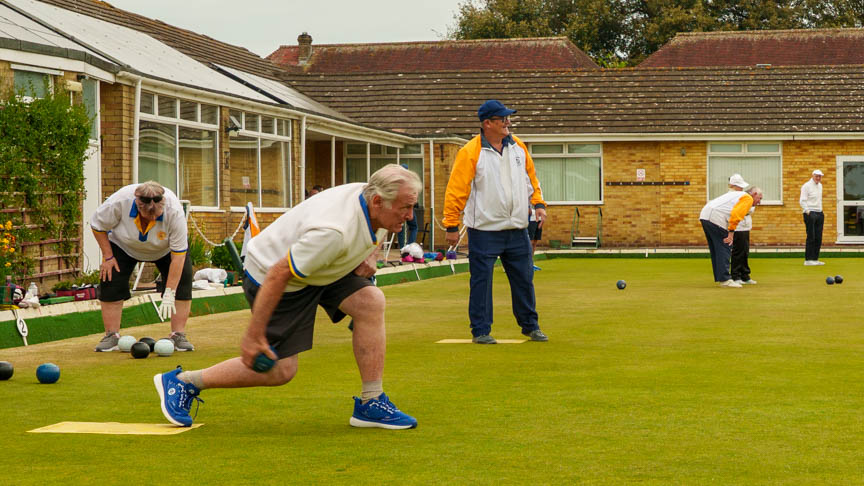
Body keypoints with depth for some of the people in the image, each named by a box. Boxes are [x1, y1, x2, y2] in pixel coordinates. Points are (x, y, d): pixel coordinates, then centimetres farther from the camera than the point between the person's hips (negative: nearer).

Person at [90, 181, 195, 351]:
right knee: (110, 280, -14)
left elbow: (178, 255, -35)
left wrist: (169, 294, -36)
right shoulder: (120, 202, -39)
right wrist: (108, 256, -16)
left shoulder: (174, 211, -40)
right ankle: (111, 335, -4)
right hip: (124, 245, 0)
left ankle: (178, 335, -10)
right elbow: (97, 225, -17)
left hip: (165, 247, 0)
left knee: (182, 279, -17)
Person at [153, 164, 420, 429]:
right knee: (280, 370, -3)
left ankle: (371, 404, -6)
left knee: (372, 302, -15)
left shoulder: (375, 204, -11)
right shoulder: (332, 232, -38)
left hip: (321, 270, 8)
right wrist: (254, 335, -27)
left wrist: (370, 256, -4)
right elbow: (278, 274, -32)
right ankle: (181, 381, 14)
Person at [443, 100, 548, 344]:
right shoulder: (471, 152, -10)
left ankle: (530, 325, 24)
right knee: (481, 281, -1)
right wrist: (452, 225, -10)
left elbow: (530, 177, 19)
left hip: (517, 230, 5)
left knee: (524, 278, 11)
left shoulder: (518, 146, 8)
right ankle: (480, 331, 9)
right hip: (484, 230, -5)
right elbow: (455, 189, -9)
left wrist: (538, 204, 7)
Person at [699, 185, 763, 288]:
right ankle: (725, 279, -7)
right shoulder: (748, 198, 1)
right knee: (724, 250, -5)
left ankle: (719, 278, 18)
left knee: (715, 250, 14)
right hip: (716, 218, -9)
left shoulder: (737, 194, 29)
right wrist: (731, 231, -15)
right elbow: (736, 214, -15)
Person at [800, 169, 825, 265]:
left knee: (818, 238, 5)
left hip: (819, 213, 8)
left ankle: (815, 259, 10)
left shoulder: (820, 185, 17)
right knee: (811, 237, -10)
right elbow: (802, 201, -13)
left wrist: (821, 212, 18)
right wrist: (808, 211, -22)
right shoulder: (806, 186, -8)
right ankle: (808, 260, -8)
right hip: (810, 213, -8)